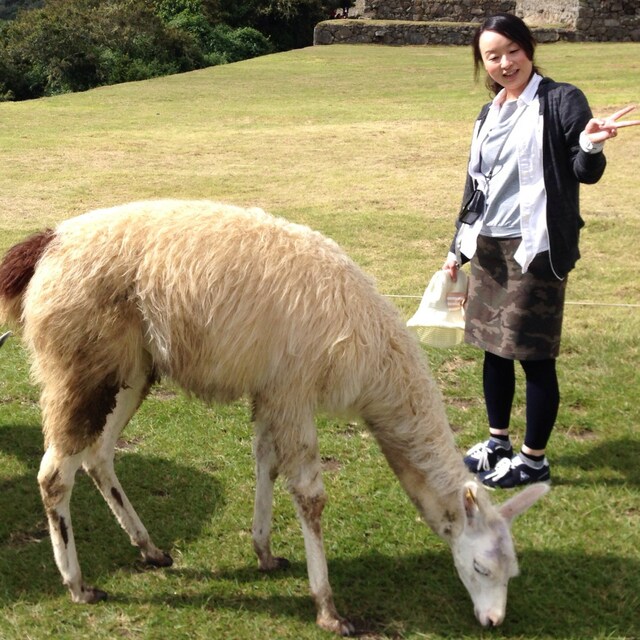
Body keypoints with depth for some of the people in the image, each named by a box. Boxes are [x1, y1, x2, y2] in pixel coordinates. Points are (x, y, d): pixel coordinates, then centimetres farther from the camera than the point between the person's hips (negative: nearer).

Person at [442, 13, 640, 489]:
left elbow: (586, 174, -11)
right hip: (488, 246, 7)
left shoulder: (561, 100, -8)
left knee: (534, 355, 0)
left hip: (535, 248, -7)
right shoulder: (489, 115, 12)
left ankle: (534, 460, 14)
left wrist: (590, 146, -33)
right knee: (494, 348, 14)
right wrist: (458, 248, 20)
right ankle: (498, 442, 30)